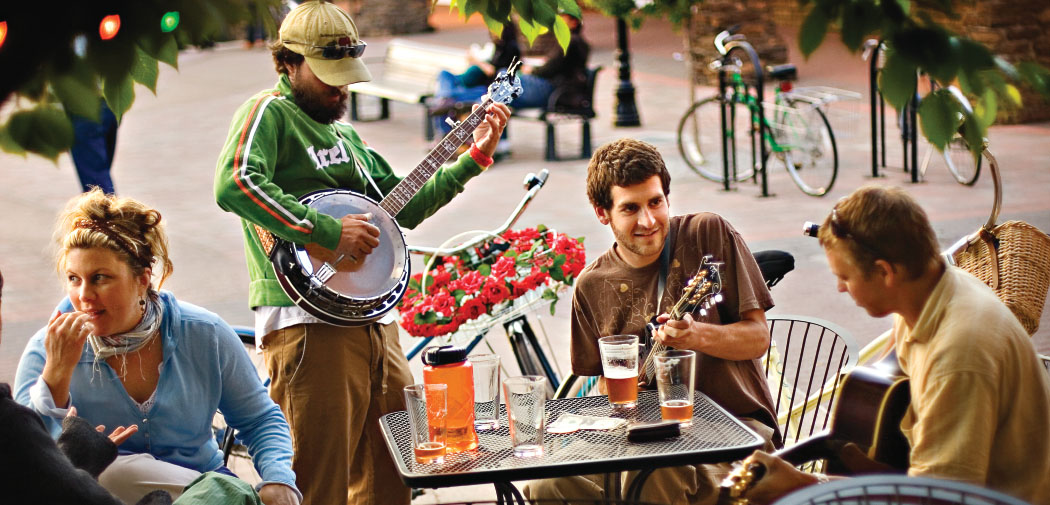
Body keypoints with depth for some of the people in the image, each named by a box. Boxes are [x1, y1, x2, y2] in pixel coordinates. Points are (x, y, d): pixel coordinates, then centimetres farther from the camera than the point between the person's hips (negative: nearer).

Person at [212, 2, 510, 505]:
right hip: (310, 322, -9)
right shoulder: (269, 113, -2)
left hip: (375, 320, 9)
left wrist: (476, 155, 23)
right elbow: (233, 184, -22)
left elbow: (404, 205, 28)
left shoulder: (344, 133, 24)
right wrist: (327, 231, -21)